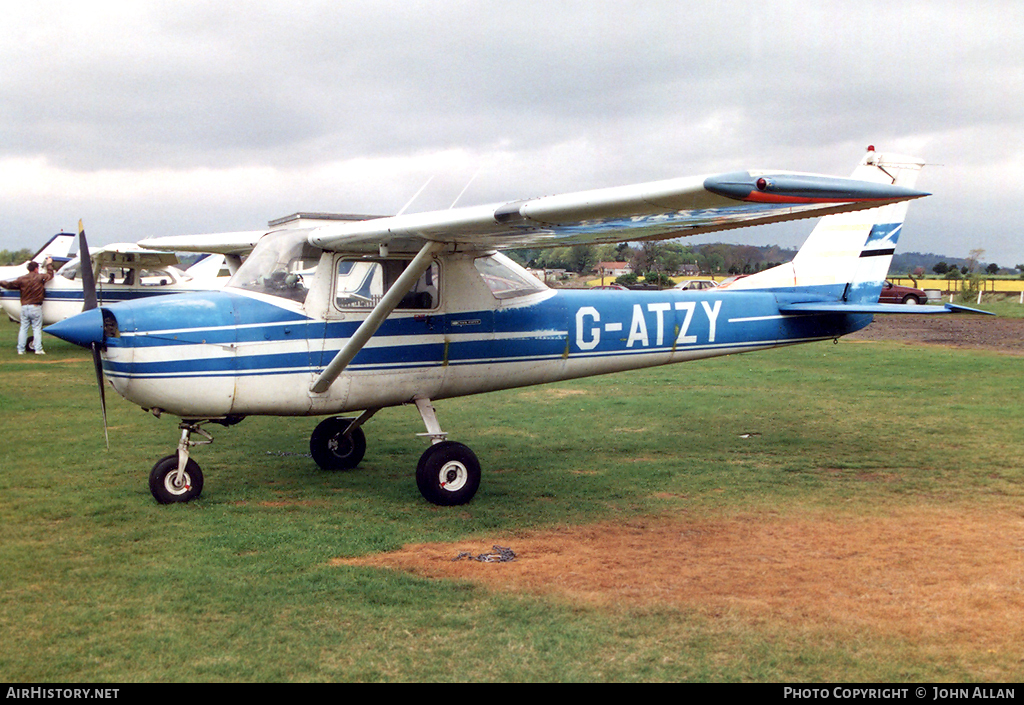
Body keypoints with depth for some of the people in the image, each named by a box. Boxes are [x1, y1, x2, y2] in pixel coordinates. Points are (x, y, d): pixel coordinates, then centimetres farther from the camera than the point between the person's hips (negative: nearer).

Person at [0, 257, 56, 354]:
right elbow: (50, 275, 15)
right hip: (36, 307, -3)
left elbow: (9, 284, 10)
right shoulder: (40, 277, -3)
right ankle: (38, 349, -5)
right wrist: (49, 264, 32)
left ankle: (20, 349, 9)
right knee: (37, 328, 0)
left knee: (23, 328, 8)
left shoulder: (21, 279, 3)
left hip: (24, 307, 3)